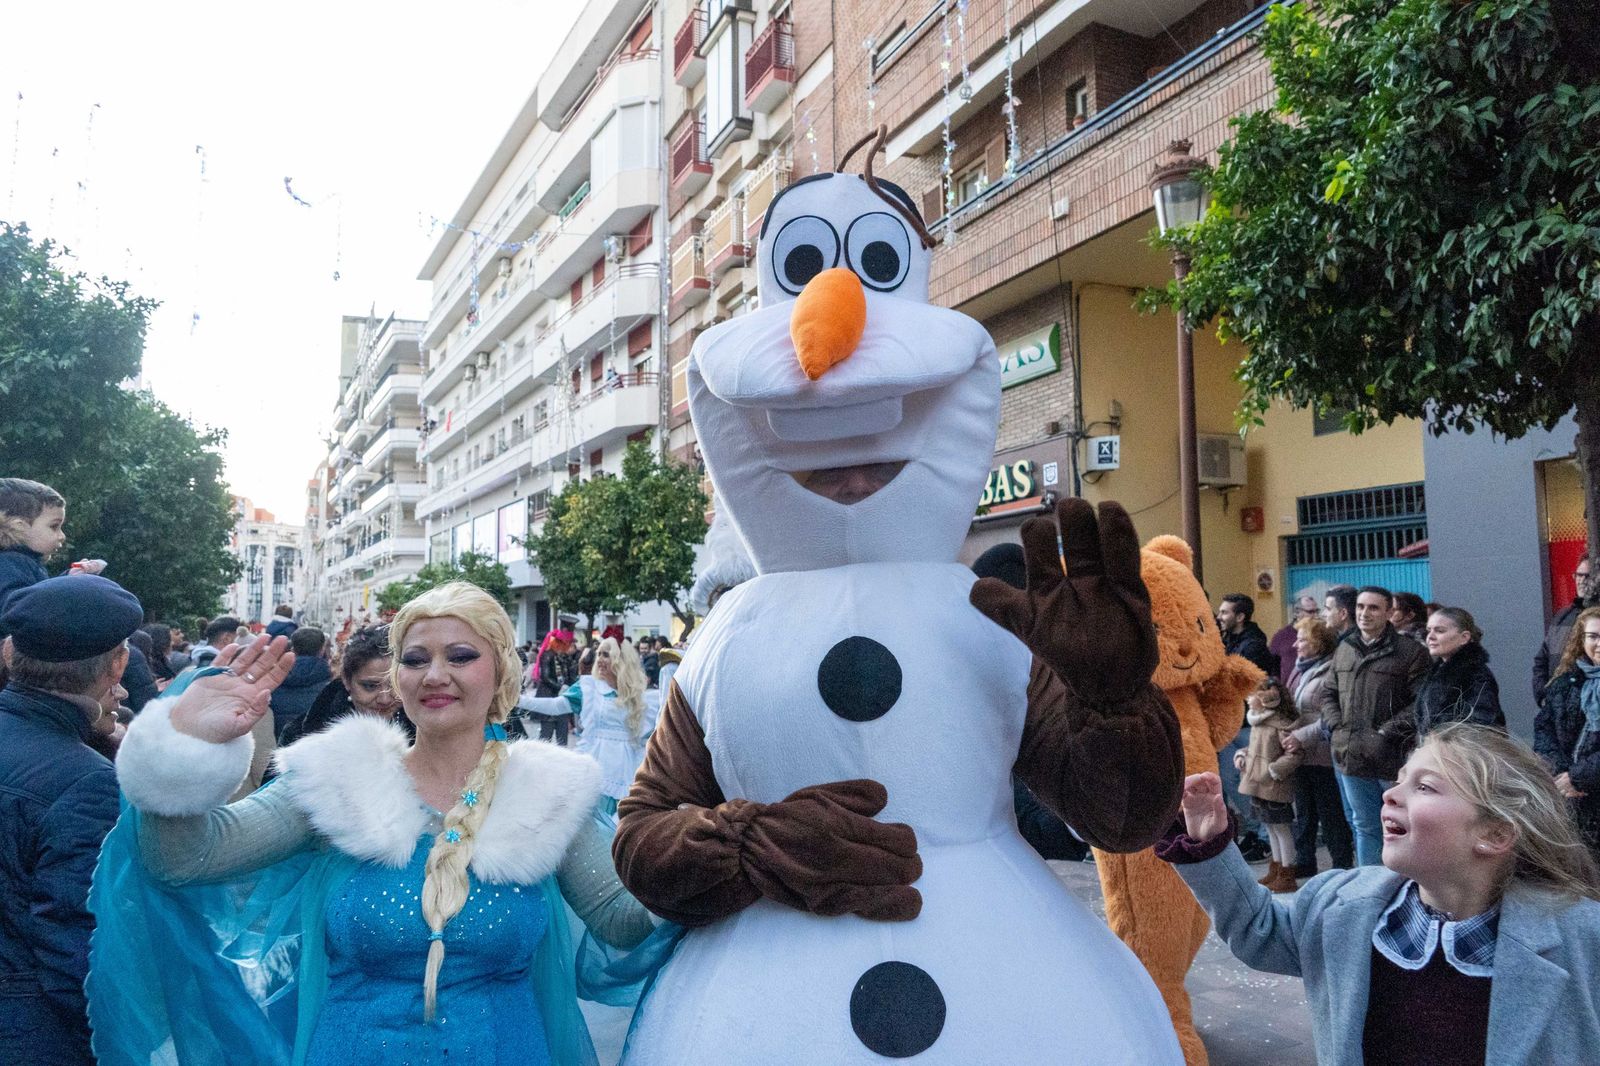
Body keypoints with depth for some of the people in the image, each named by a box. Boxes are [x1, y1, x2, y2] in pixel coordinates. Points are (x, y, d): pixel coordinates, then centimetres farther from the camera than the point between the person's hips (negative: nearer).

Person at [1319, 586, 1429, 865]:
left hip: (1393, 757, -5)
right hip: (1351, 756, 5)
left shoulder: (1409, 651, -7)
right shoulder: (1344, 649, 12)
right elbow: (1329, 693, 18)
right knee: (1364, 826, 15)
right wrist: (1336, 727, 3)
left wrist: (1388, 732, -16)